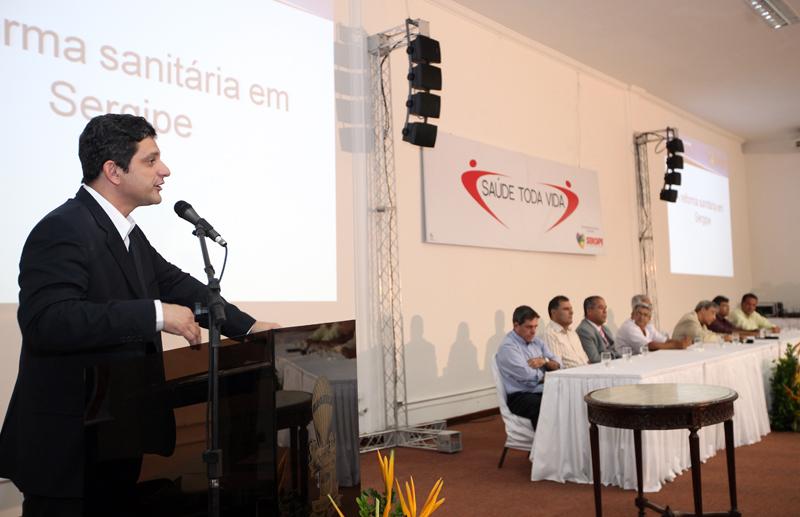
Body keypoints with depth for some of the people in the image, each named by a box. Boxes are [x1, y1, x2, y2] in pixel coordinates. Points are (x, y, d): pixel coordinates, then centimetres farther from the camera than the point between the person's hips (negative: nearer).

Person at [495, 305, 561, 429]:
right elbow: (527, 375, -18)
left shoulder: (537, 341, 16)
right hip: (520, 396, -7)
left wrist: (544, 361, -8)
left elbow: (557, 363, 13)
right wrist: (546, 377, -1)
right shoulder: (508, 346, -9)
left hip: (542, 392, 7)